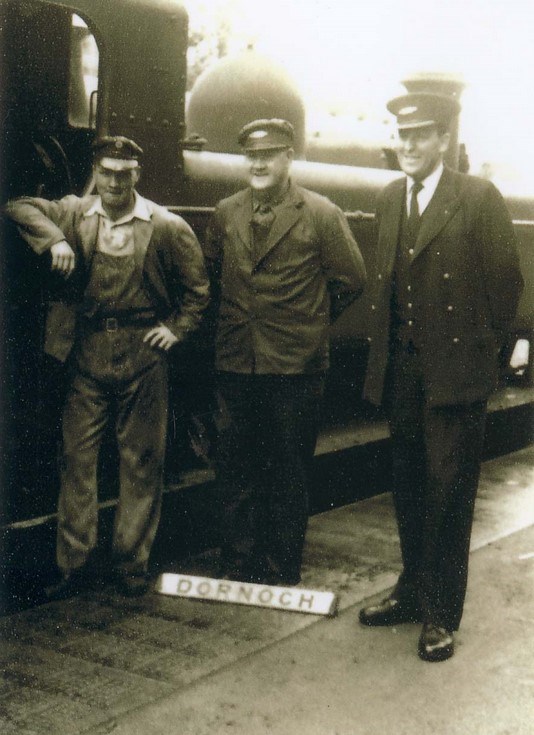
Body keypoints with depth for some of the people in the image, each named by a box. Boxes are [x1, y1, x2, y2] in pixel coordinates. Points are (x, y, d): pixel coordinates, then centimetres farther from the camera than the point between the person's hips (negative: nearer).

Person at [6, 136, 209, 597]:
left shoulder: (167, 227, 0)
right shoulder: (74, 213, 6)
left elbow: (197, 288, 8)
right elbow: (19, 208, 1)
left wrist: (176, 329, 0)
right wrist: (54, 239, -13)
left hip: (142, 353, -1)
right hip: (87, 351, 2)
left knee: (141, 460, 5)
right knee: (77, 456, 3)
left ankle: (133, 563, 16)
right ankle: (74, 563, 12)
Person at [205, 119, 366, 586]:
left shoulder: (322, 215, -4)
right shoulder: (227, 213, 8)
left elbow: (351, 280, 2)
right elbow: (212, 275, 20)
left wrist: (310, 321, 7)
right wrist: (235, 319, 14)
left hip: (296, 367, -4)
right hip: (236, 364, 4)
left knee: (288, 476, 6)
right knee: (235, 470, 10)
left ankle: (282, 573, 18)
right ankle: (238, 567, 23)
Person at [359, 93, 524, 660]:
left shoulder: (479, 199, -9)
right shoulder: (390, 199, 11)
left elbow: (506, 281, -7)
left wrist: (484, 347, -3)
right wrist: (383, 349, 9)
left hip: (455, 372, -6)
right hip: (402, 372, 6)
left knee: (448, 493, 1)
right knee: (408, 488, 16)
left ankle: (441, 615, 12)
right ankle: (413, 592, 32)